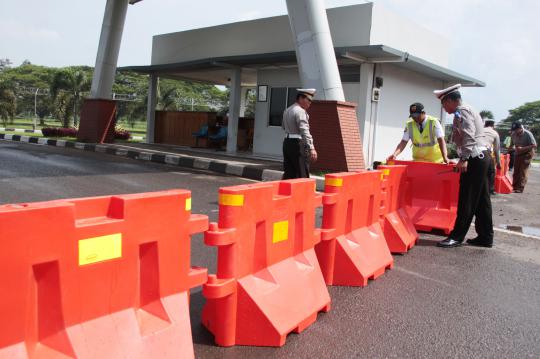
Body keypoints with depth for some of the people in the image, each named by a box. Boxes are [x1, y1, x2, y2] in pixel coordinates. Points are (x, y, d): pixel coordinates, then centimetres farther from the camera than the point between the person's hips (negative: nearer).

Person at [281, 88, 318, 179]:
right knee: (303, 175, -3)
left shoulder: (287, 110, 15)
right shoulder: (300, 111, -13)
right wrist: (311, 148, -30)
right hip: (298, 144, -9)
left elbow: (283, 127, 30)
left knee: (288, 173, 10)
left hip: (287, 142, 9)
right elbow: (305, 131, -24)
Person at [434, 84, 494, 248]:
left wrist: (464, 158, -26)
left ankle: (457, 236, -1)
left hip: (475, 158, -10)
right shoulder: (468, 110, 22)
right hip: (482, 156, 10)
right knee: (481, 200, 11)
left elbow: (469, 135, -21)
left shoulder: (461, 111, -9)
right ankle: (485, 237, 16)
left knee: (467, 200, -6)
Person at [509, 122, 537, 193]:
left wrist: (522, 148, -29)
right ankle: (514, 187, 15)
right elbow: (512, 144, 11)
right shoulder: (514, 134, -5)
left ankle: (520, 188, -9)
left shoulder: (528, 134, -20)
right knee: (516, 171, 8)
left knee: (523, 171, -9)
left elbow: (534, 145, -20)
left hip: (526, 154, -6)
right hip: (517, 154, 6)